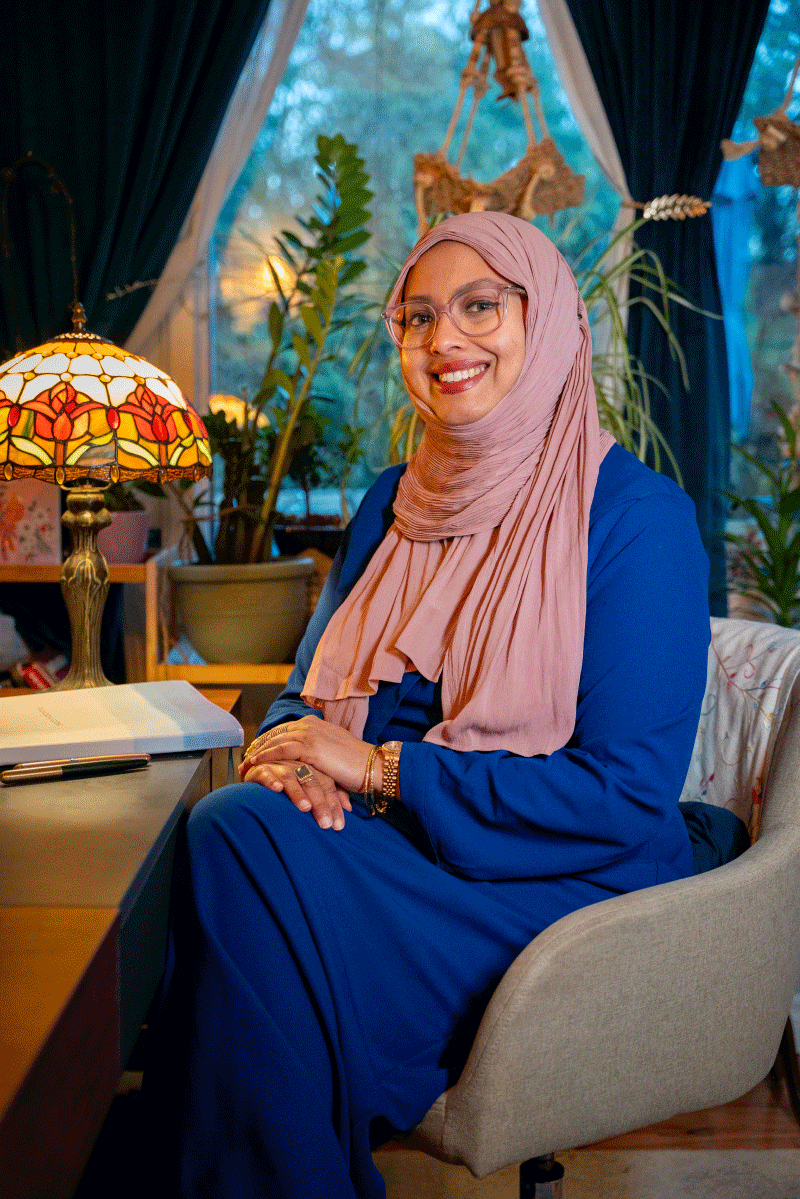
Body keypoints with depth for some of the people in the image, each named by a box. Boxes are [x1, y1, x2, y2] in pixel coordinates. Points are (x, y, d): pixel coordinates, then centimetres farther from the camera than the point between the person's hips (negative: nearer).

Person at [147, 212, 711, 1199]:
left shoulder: (636, 517, -10)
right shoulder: (393, 504, 11)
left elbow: (627, 794, -16)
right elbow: (314, 684, 14)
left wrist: (379, 767, -18)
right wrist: (298, 748, -12)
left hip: (572, 891, -6)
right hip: (389, 842, 6)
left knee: (240, 841, -27)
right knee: (228, 828, -26)